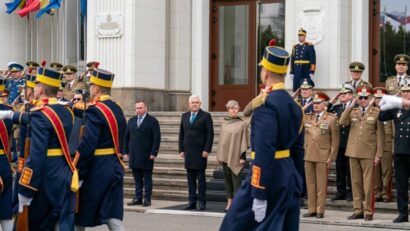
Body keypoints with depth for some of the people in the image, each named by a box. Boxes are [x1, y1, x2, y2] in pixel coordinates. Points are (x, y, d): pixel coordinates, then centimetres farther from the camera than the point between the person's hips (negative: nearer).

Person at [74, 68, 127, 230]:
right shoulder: (118, 110, 11)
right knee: (114, 217, 4)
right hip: (115, 168, 8)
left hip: (96, 171, -8)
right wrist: (113, 163, 17)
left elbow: (87, 146, -21)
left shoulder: (95, 110, -15)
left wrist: (77, 172, -16)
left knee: (79, 217, 8)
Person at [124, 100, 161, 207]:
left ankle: (147, 199, 4)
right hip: (134, 155, 5)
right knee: (137, 178, 8)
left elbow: (157, 138, -6)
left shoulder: (153, 121, -1)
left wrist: (153, 153, -12)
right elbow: (126, 137, 16)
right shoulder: (131, 121, 14)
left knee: (147, 178, 1)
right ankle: (138, 198, 12)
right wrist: (126, 151, 8)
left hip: (147, 156, -5)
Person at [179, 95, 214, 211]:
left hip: (200, 152, -5)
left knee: (201, 179, -1)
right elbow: (181, 134, 15)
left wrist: (207, 150, -12)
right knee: (190, 179, 6)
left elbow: (210, 134, -5)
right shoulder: (184, 116, 14)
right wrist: (181, 149, 7)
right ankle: (192, 202, 8)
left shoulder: (206, 116, -1)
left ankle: (202, 202, 3)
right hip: (188, 152, 5)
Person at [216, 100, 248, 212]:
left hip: (235, 156, -5)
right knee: (227, 179, 7)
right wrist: (219, 155, 12)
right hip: (225, 155, 5)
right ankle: (229, 202, 13)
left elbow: (244, 141, -5)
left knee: (236, 179, -6)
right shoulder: (224, 123, 9)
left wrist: (243, 156, -10)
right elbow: (221, 139, 14)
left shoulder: (242, 124, -4)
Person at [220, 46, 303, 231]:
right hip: (288, 179, 9)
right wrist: (296, 184, 21)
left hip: (268, 179, -8)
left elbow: (264, 152, -22)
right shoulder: (294, 105, 10)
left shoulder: (266, 105, -17)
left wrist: (259, 196, -21)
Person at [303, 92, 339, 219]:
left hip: (322, 156, -4)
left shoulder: (331, 119, -1)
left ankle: (320, 210, 5)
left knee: (321, 184, 0)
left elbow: (335, 140, -3)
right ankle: (311, 209, 13)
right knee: (310, 183, 7)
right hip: (308, 155, 4)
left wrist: (331, 157, -7)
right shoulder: (308, 117, 12)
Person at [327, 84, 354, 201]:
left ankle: (350, 192, 10)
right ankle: (341, 192, 18)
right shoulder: (337, 107, 13)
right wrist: (334, 99, 1)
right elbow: (327, 111, 5)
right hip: (339, 142, 5)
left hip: (350, 142, -5)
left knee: (350, 168, 2)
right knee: (340, 168, 10)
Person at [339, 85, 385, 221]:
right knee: (356, 182, 8)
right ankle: (358, 210, 14)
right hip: (353, 152, 4)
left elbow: (380, 135, -2)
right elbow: (342, 122, -8)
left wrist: (378, 154, -7)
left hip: (368, 153, -4)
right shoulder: (352, 112, 10)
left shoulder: (376, 112, -1)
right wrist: (351, 106, -11)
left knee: (368, 183, -2)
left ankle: (368, 211, 5)